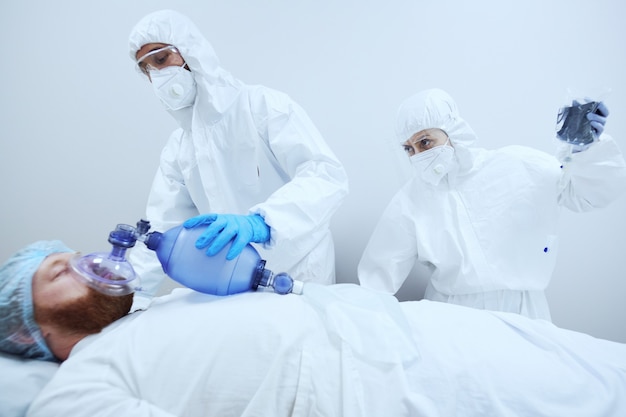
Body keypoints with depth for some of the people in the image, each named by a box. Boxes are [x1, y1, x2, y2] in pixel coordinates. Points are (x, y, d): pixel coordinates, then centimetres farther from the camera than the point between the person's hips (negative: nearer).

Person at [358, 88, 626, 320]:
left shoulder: (518, 166, -3)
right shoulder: (409, 203, -4)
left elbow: (592, 192, 8)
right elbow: (378, 276, 1)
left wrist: (585, 146, -9)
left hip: (522, 315, 1)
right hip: (451, 319, 0)